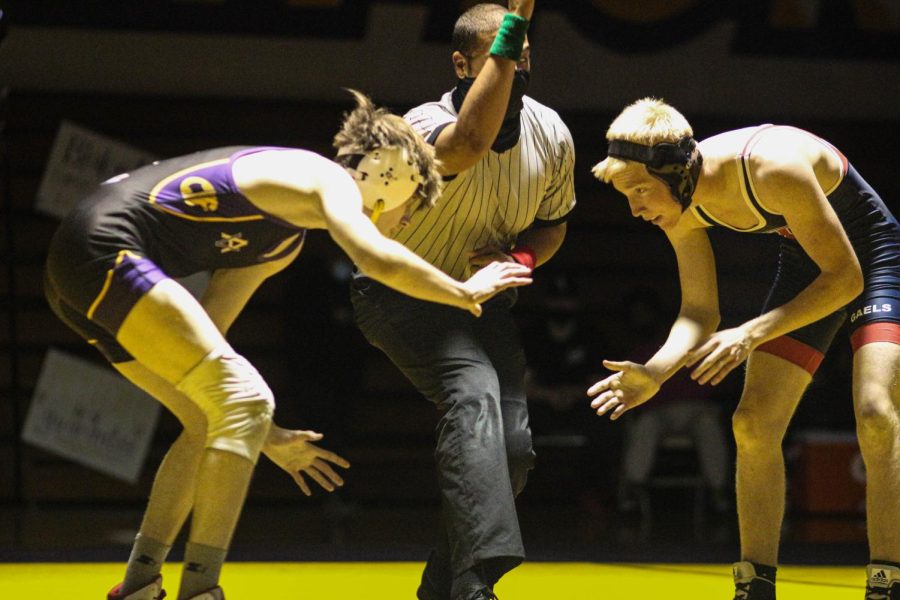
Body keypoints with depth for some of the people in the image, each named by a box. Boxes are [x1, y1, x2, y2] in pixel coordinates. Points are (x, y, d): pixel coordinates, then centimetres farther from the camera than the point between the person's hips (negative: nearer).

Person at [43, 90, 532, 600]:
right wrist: (467, 293, -5)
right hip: (106, 248, -10)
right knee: (245, 398, -13)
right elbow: (378, 259, -22)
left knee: (214, 418, 17)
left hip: (76, 271, 10)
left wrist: (265, 434, 25)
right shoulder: (328, 179, -3)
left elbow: (202, 334, 25)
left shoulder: (285, 241, 26)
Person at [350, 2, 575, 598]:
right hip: (400, 296, -6)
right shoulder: (426, 125, -24)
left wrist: (522, 258, -11)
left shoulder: (552, 136, -6)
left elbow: (553, 221, 12)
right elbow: (471, 141, -50)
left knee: (513, 446, -8)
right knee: (474, 393, -32)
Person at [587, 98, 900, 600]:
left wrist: (752, 334, -32)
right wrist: (653, 373, -23)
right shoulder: (682, 207, -13)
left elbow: (845, 277, -27)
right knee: (754, 425, -1)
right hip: (806, 262, 7)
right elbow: (699, 313, -4)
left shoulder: (774, 167, -35)